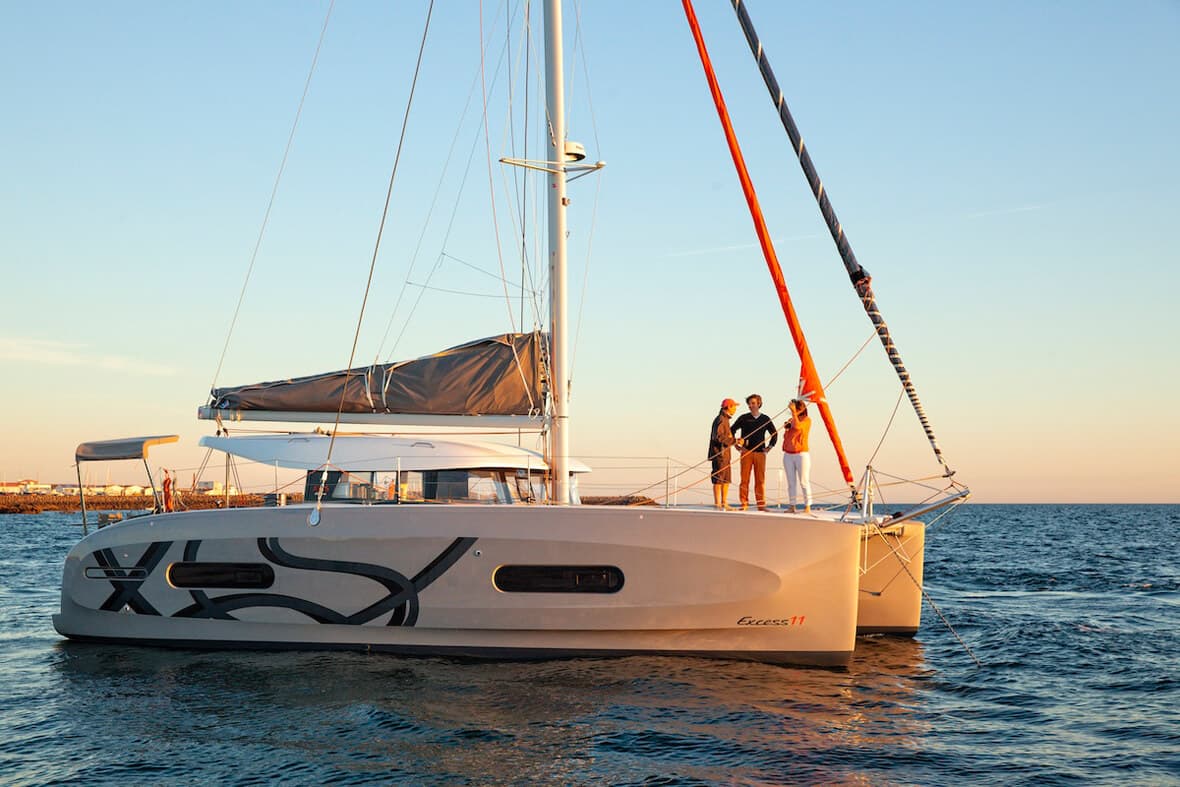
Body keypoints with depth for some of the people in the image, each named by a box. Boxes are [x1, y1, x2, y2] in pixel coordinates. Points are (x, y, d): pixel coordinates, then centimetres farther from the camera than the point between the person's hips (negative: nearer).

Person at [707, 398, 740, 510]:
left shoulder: (725, 419, 19)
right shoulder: (720, 419, -13)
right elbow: (718, 437, -23)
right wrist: (734, 441, -21)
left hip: (725, 454, 10)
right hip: (719, 454, -10)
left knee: (726, 480, 11)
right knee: (718, 480, -8)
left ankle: (724, 504, 16)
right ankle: (717, 505, -6)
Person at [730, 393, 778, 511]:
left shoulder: (765, 419, 9)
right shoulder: (743, 418, 5)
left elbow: (774, 433, 19)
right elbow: (732, 430, 12)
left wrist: (770, 446, 10)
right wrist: (735, 443, 4)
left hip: (760, 453, 1)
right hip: (746, 452, -1)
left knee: (760, 479, 1)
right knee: (745, 478, -3)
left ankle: (761, 504, 4)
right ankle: (744, 503, 0)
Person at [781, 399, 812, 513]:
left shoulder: (806, 420, -2)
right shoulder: (791, 420, 15)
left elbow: (798, 426, -21)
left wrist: (794, 413, -22)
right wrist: (787, 426, 0)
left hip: (801, 454, -6)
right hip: (788, 455, 6)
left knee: (804, 481, -7)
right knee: (791, 482, 5)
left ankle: (807, 507, -7)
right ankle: (792, 506, 7)